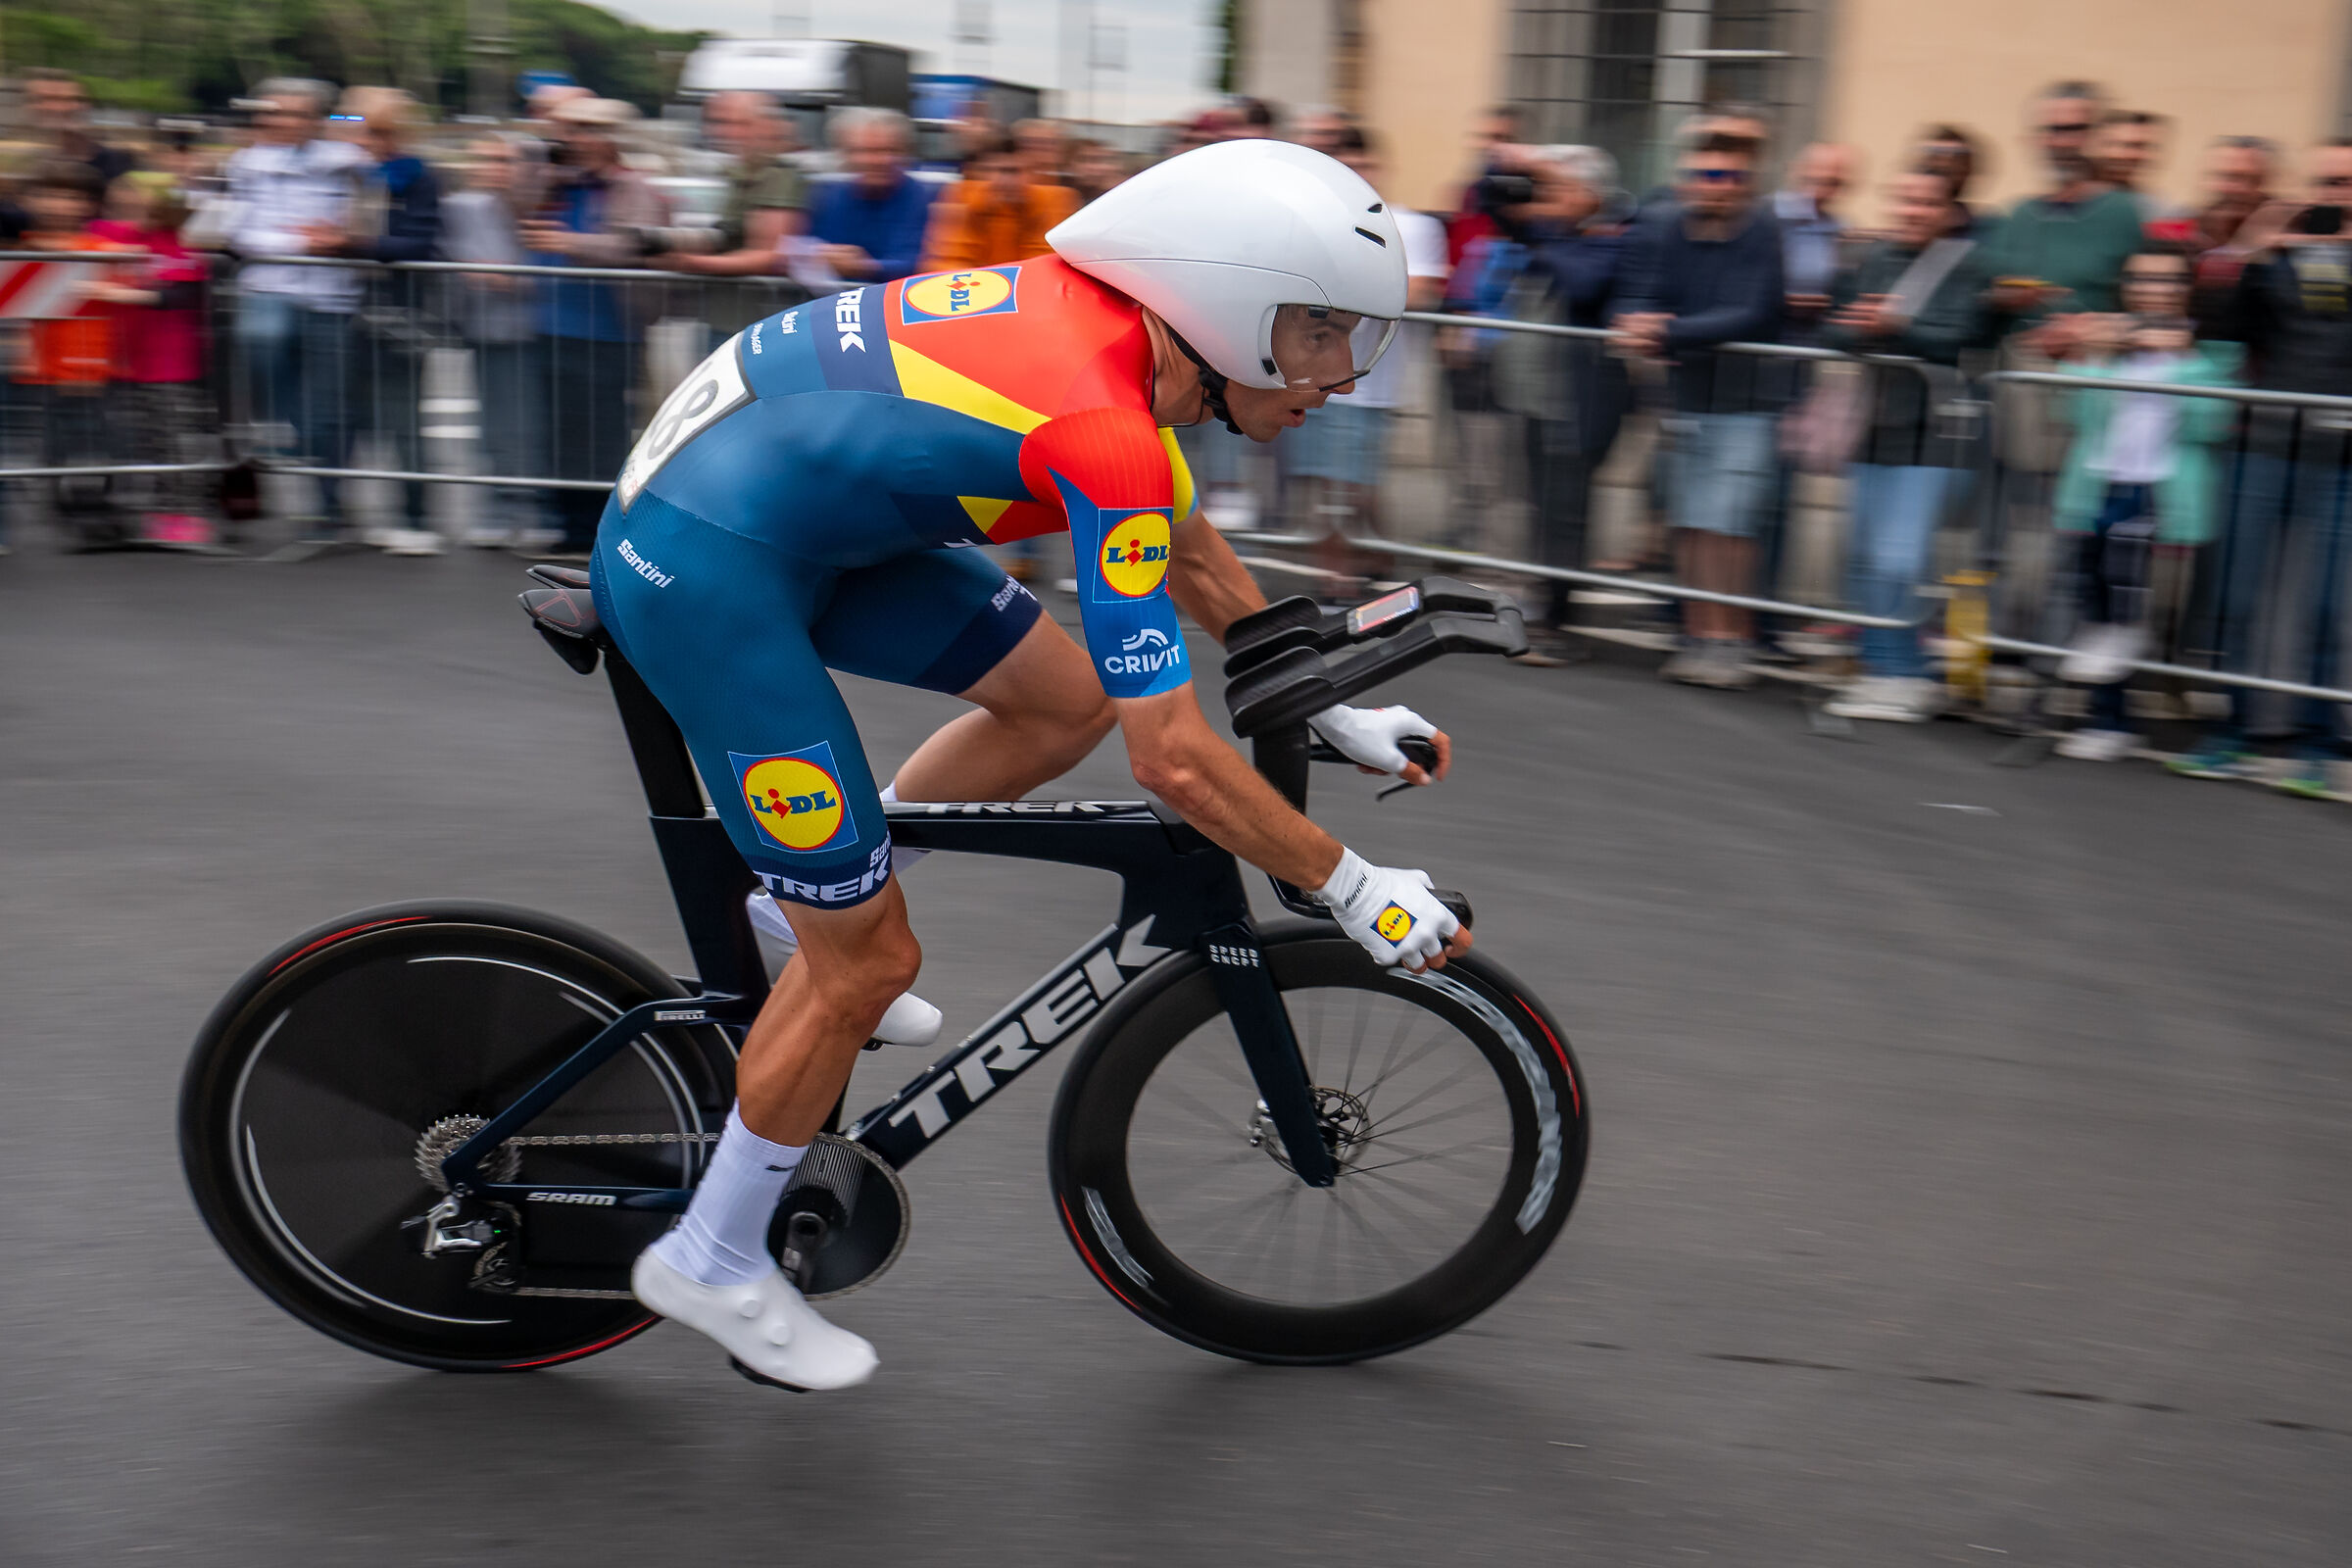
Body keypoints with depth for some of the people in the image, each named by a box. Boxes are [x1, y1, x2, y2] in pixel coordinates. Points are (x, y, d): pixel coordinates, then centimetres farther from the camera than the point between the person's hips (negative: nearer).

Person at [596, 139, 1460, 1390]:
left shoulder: (1112, 318, 2)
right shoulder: (1104, 429, -25)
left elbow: (1189, 549, 18)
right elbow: (1174, 759, -24)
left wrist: (1334, 715, 19)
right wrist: (1356, 890, -13)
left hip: (797, 501, 9)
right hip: (706, 578, -9)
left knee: (1066, 698, 11)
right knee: (869, 961, 1)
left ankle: (801, 918, 23)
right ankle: (713, 1266, 21)